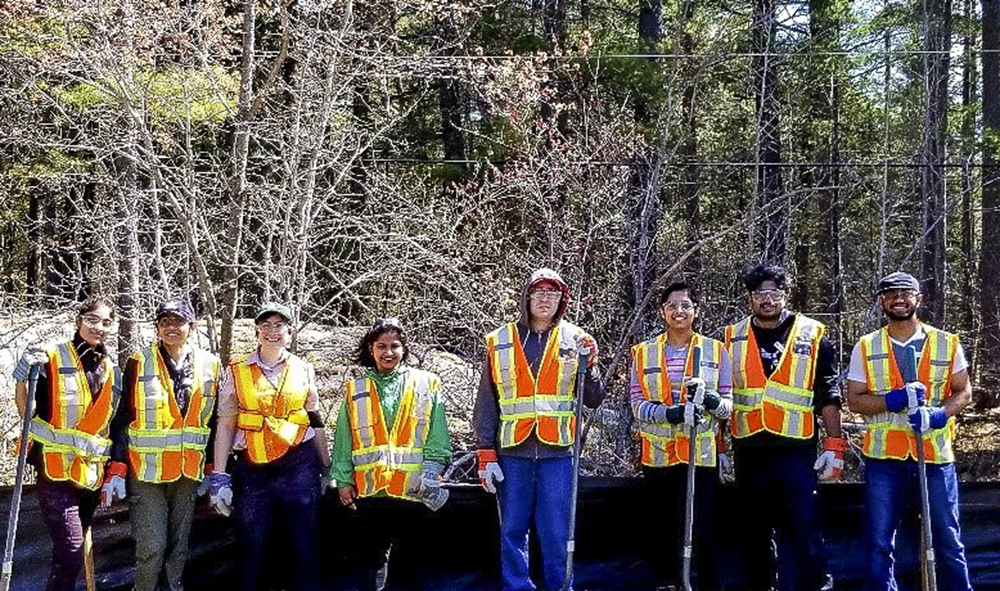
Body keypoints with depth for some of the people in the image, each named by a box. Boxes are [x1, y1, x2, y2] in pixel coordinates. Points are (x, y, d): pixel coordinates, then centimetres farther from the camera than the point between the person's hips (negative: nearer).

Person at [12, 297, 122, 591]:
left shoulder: (112, 371, 10)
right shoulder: (52, 360, -7)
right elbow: (26, 412, -9)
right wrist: (23, 378, -24)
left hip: (91, 474, 6)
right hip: (55, 470, -6)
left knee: (74, 551, 12)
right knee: (70, 554, -16)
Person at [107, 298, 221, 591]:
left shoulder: (209, 364, 5)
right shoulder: (139, 363, -3)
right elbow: (121, 418, -2)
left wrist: (212, 469, 9)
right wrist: (117, 468, -7)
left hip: (190, 470, 3)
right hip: (147, 469, -3)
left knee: (178, 545, 11)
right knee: (152, 546, -9)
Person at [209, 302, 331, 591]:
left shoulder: (303, 370, 8)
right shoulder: (237, 372, 4)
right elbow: (225, 425, 2)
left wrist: (327, 468, 13)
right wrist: (218, 477, -4)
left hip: (299, 467, 1)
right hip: (252, 470, 0)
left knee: (305, 546, 2)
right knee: (252, 549, 4)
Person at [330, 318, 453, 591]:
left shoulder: (427, 385, 6)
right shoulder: (355, 391, 10)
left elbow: (438, 440, 1)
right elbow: (344, 441, 9)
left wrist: (430, 474, -9)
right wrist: (343, 480, 3)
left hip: (412, 489, -1)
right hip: (370, 490, 1)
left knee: (408, 554, 5)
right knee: (377, 549, 9)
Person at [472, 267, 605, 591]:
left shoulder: (574, 340, 7)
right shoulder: (500, 342, 7)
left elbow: (593, 400, 6)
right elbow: (486, 403, 8)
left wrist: (588, 365, -11)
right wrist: (486, 453, 2)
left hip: (557, 450, -1)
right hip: (512, 451, 1)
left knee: (557, 532, 1)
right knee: (512, 530, 6)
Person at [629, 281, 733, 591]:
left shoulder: (715, 351, 7)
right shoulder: (643, 353, 8)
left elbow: (727, 405, 6)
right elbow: (637, 403, 1)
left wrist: (713, 401, -18)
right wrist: (666, 413, -18)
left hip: (702, 454, -1)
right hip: (658, 454, 1)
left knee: (702, 529, -7)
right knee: (662, 528, 7)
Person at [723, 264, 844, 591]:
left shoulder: (812, 336, 3)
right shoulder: (732, 339, 9)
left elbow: (828, 396, 3)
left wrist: (834, 444, -3)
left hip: (797, 450, -3)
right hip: (749, 451, 3)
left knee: (803, 528, -7)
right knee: (752, 533, 11)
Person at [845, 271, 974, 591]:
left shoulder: (947, 343, 5)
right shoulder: (866, 347, 5)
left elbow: (963, 392, 7)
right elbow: (854, 399, 1)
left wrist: (938, 415, -13)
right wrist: (894, 400, -16)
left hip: (936, 455, 0)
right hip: (884, 456, 0)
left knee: (947, 539, 6)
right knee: (879, 542, 3)